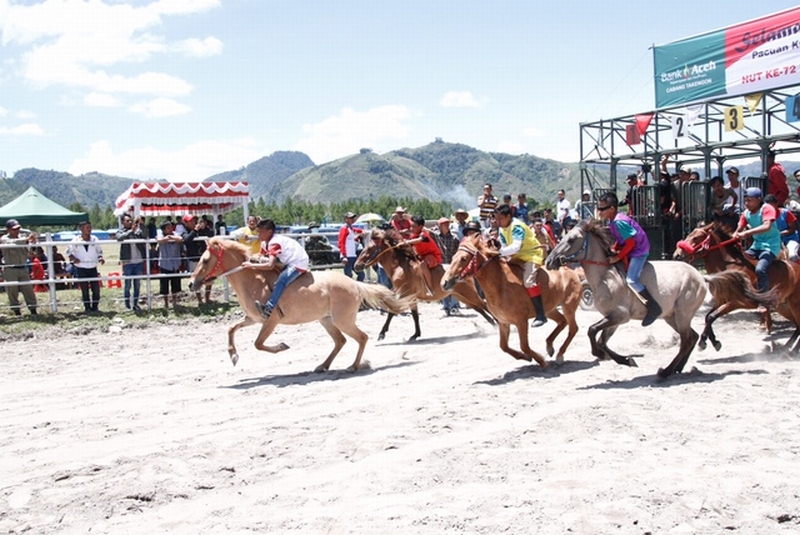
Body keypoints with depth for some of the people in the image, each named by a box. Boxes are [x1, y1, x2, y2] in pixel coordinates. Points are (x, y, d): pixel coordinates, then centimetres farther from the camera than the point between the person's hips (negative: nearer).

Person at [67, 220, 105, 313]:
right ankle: (87, 308, 12)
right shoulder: (76, 240, -4)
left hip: (93, 268, 2)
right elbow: (68, 251, 6)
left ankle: (95, 307, 12)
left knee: (96, 289, -2)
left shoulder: (94, 239, 2)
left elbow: (99, 251, 14)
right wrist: (73, 258, -12)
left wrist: (100, 258, -5)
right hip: (81, 268, -2)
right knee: (85, 290, 2)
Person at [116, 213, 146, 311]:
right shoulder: (121, 232, 0)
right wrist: (131, 231, -25)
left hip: (139, 262, 3)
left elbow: (144, 245, 3)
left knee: (137, 284, 9)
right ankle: (127, 305, 8)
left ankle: (135, 304, 19)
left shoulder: (138, 231, 7)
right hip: (127, 262, -3)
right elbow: (119, 238, -22)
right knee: (127, 285, 2)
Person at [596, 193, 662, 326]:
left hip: (639, 250, -11)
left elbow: (630, 242, -25)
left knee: (631, 279, -22)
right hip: (630, 251, 11)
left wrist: (618, 257, -22)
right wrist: (614, 249, -3)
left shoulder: (619, 222, -25)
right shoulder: (612, 222, 4)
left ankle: (654, 307, -12)